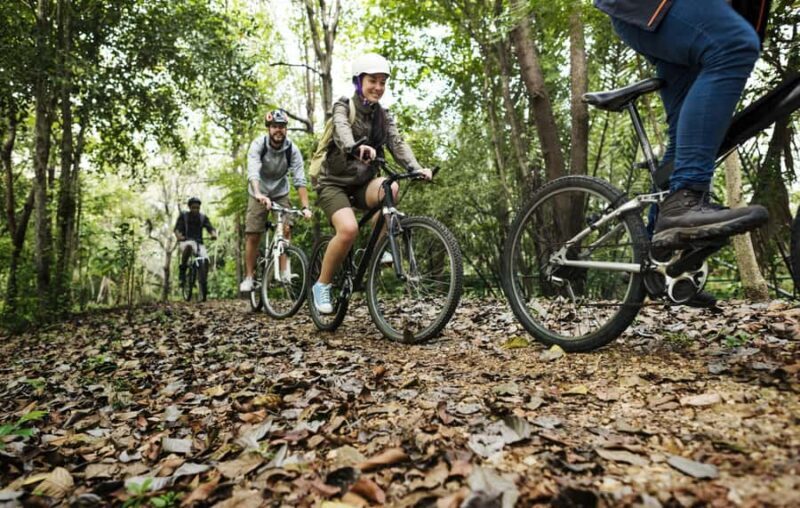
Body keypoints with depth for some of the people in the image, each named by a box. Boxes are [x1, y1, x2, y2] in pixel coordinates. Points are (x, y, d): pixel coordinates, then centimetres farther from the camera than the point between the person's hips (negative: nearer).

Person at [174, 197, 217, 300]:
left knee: (205, 259, -24)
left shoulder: (203, 217, 9)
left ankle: (203, 283, -15)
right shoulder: (183, 216, 3)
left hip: (199, 244, 3)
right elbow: (177, 229, -8)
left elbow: (210, 228, -3)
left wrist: (213, 234, -27)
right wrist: (179, 236, -31)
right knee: (189, 246, -40)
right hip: (186, 242, -3)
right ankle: (182, 269, -22)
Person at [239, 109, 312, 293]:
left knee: (286, 229, -17)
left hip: (281, 193, 1)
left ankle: (285, 272, -13)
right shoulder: (258, 144, -22)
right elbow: (253, 172, -37)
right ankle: (248, 277, 5)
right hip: (259, 195, -1)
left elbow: (299, 180, -24)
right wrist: (259, 194, -56)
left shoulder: (292, 149, -18)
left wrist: (305, 207, -35)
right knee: (253, 236, -5)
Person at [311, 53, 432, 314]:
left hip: (362, 183, 4)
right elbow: (341, 130, -29)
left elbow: (398, 143, -8)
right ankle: (322, 285, -9)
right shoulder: (343, 107, -7)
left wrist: (416, 169, -28)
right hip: (335, 182, -4)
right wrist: (357, 148, -53)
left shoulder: (384, 116, 7)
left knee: (390, 188, -30)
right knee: (349, 229, -30)